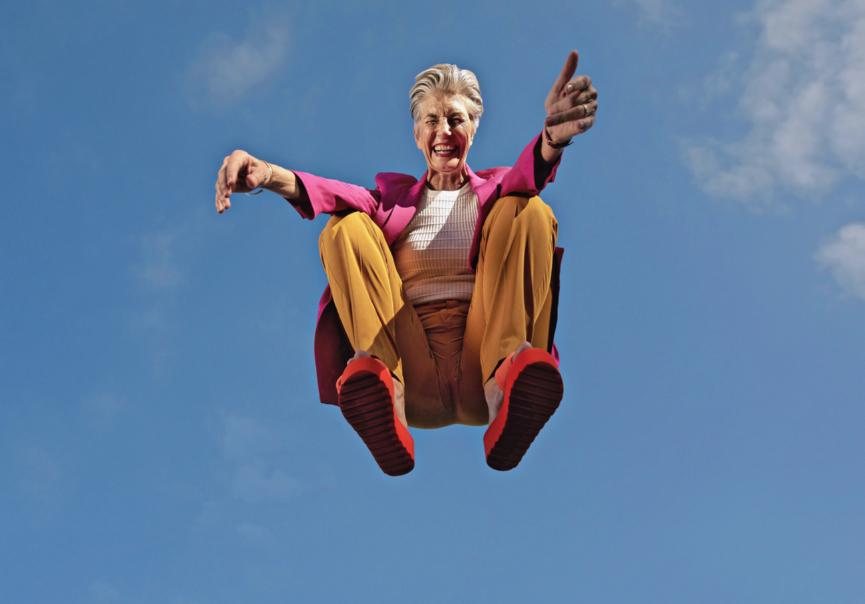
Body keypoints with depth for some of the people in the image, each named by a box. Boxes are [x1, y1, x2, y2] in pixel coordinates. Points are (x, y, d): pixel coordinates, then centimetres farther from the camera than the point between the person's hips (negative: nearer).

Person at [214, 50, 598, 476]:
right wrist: (271, 175, -25)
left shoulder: (494, 188, 21)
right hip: (414, 389, 1)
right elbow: (344, 195, -1)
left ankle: (508, 369, -37)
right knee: (347, 227, -9)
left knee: (526, 210, -12)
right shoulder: (397, 193, 23)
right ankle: (379, 374, -35)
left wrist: (553, 138, -32)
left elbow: (527, 174, -5)